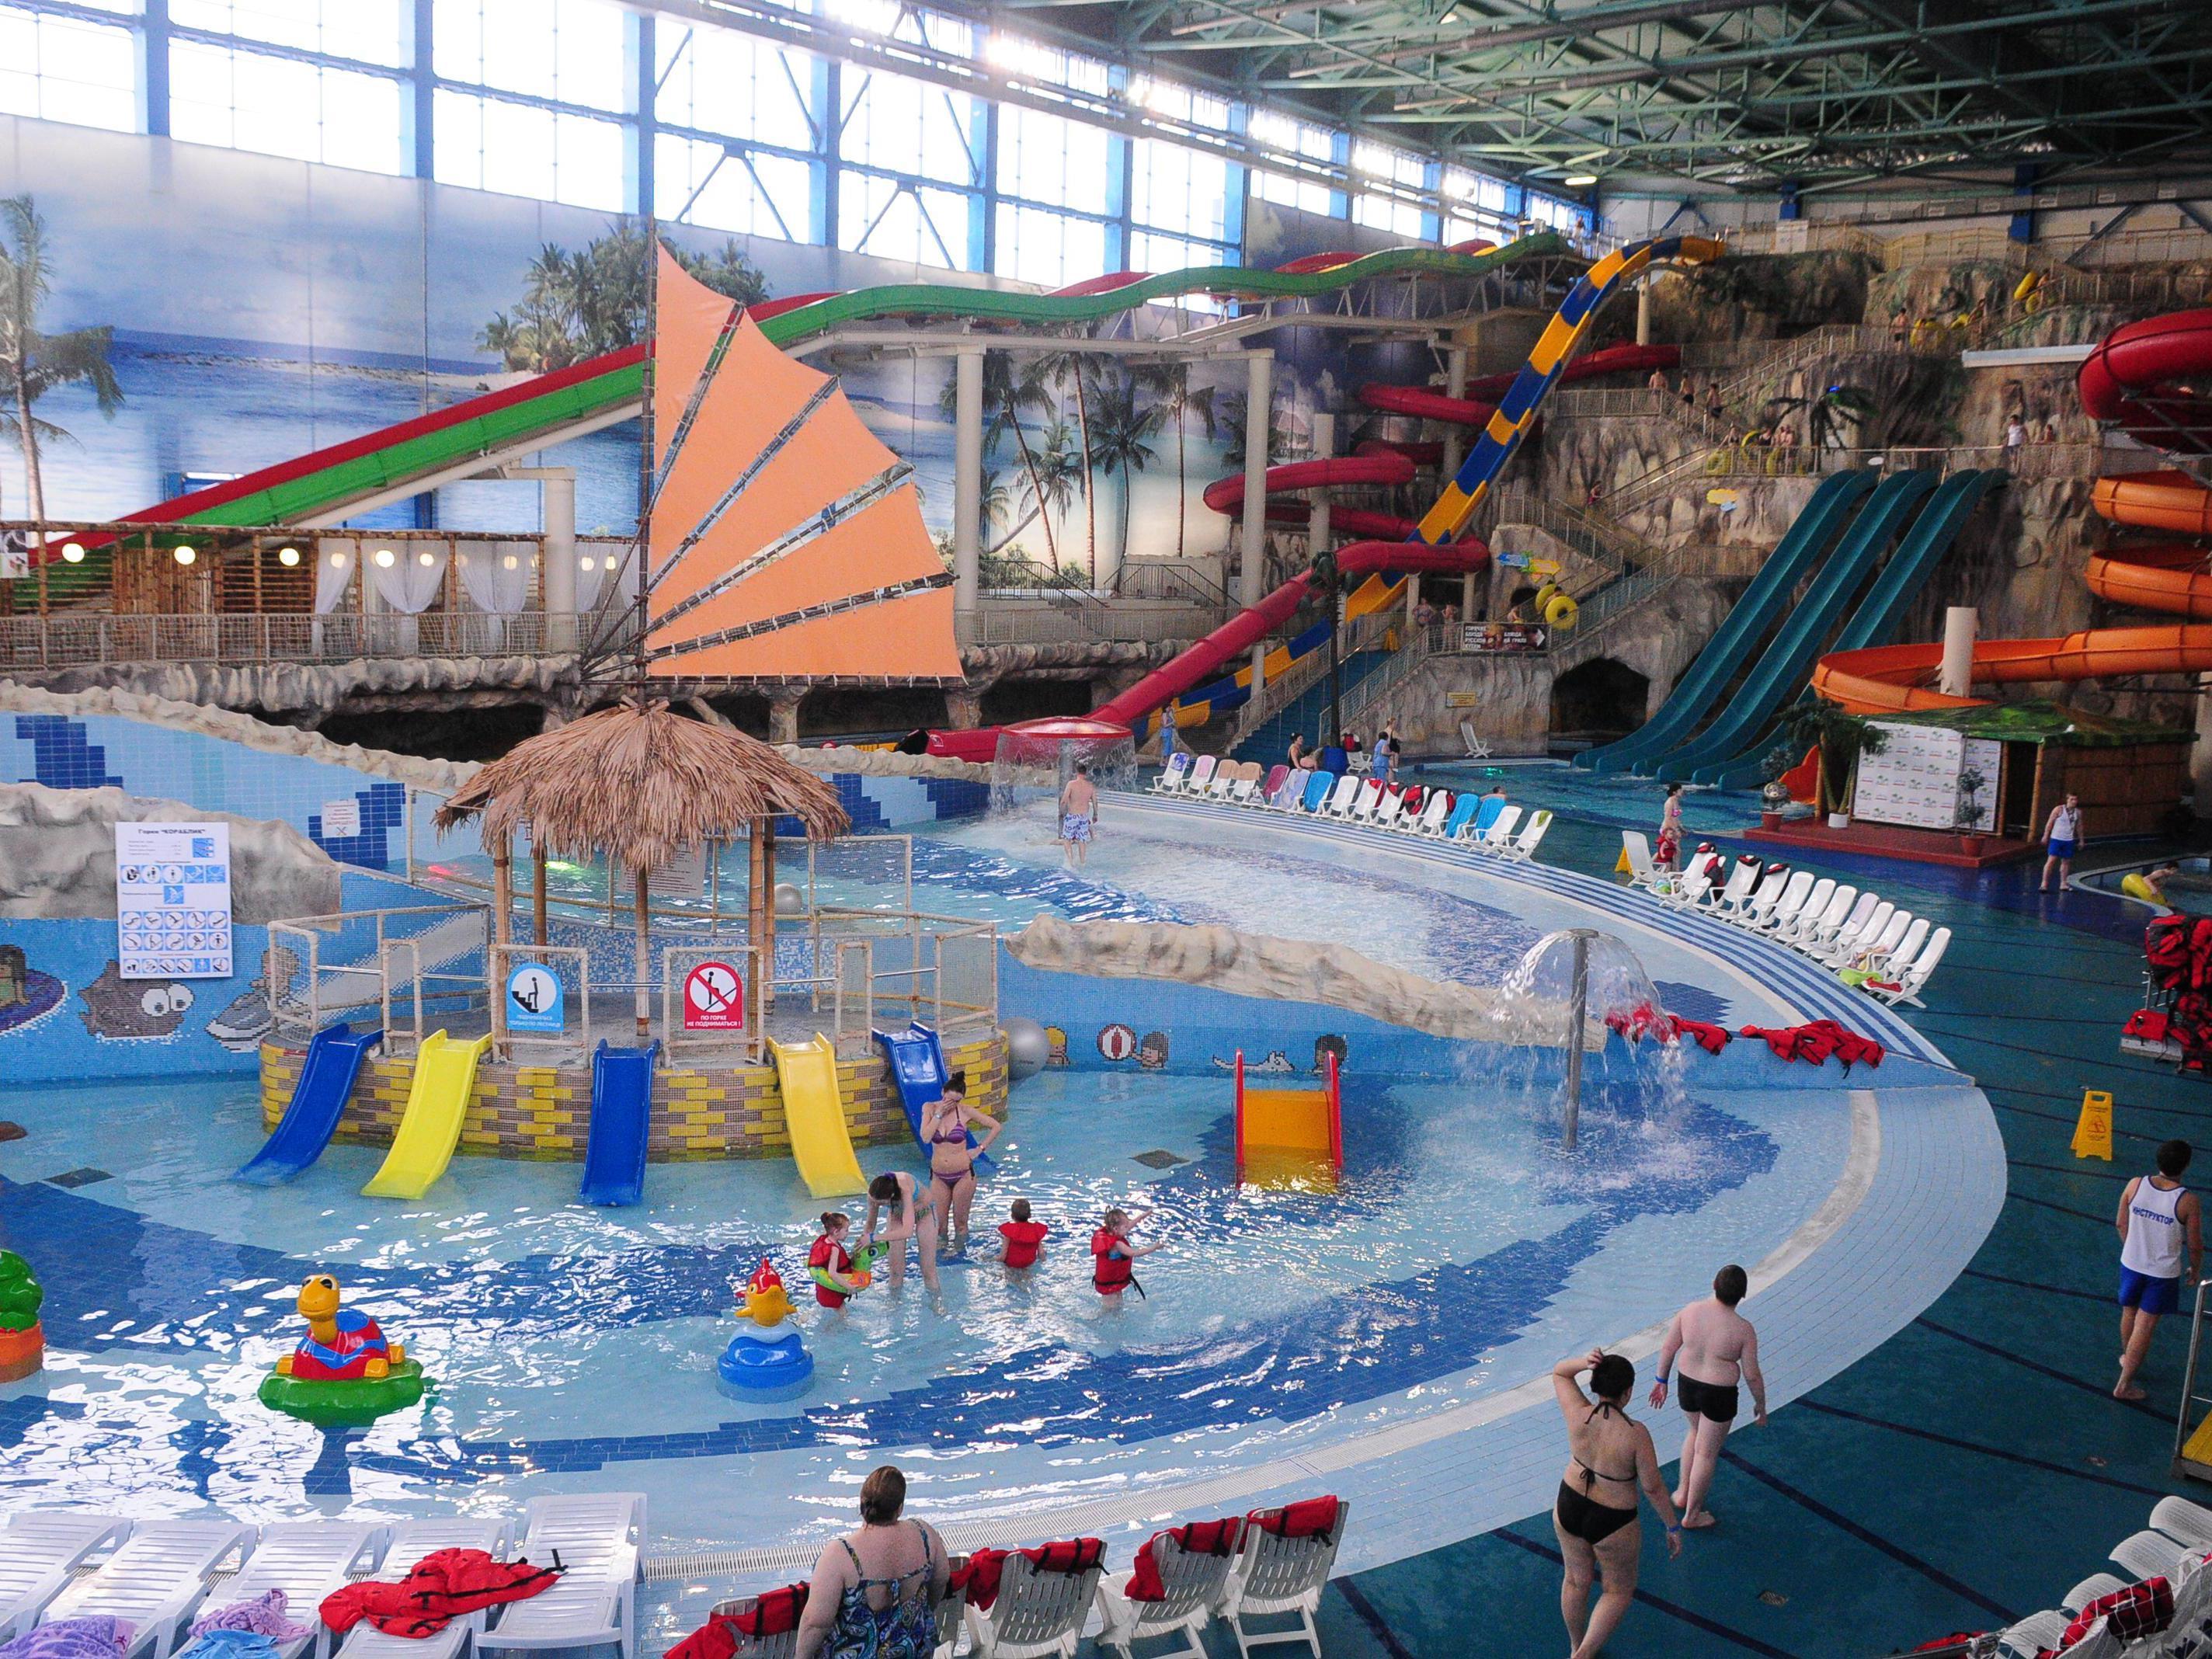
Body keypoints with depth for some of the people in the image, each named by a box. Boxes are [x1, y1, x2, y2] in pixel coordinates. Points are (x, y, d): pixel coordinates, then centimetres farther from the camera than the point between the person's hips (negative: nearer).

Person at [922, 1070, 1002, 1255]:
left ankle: (958, 1251, 21)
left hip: (963, 1175, -2)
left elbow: (996, 1126, -1)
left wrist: (980, 1148, -3)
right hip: (939, 1176, 2)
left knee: (960, 1222, 8)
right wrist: (939, 1114, -18)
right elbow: (926, 1137, -18)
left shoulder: (965, 1111, -10)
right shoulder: (930, 1108, -5)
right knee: (940, 1223, 8)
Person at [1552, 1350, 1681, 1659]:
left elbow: (1558, 1373, 0)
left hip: (1568, 1509, 4)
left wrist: (1583, 1363, -21)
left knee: (1576, 1580, 27)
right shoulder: (1635, 1434, -28)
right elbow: (1653, 1488, -17)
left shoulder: (1579, 1415, -19)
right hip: (1612, 1525, -4)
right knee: (1619, 1591, 23)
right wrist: (1673, 1526, -1)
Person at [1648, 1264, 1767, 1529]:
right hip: (1719, 1394, -4)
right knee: (1707, 1453, 14)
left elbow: (1668, 1348, -3)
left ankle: (1683, 1493, 41)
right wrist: (1760, 1405, 4)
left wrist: (1661, 1380, 12)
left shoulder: (1690, 1311, -12)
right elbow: (1752, 1375, -13)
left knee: (1695, 1432, 33)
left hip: (1687, 1385, 4)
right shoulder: (1743, 1329, -22)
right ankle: (1692, 1514, 28)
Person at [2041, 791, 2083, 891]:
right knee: (2051, 860, -10)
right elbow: (2050, 823, -4)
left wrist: (2081, 840, 18)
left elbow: (2079, 826, 16)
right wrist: (2045, 836, -5)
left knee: (2066, 861, 9)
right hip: (2056, 839, -5)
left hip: (2069, 841, 5)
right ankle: (2045, 883, -9)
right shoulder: (2059, 810, -8)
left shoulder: (2078, 812, 5)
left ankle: (2063, 883, 19)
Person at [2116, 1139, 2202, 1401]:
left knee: (2129, 1313, 27)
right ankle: (2124, 1385, 13)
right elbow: (2195, 1245, -11)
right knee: (2144, 1327, 7)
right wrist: (2196, 1270, 9)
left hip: (2131, 1264, 4)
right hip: (2162, 1273, -4)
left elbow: (2121, 1224, 1)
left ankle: (2127, 1358, 51)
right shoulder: (2188, 1202, -22)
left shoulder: (2136, 1185, -13)